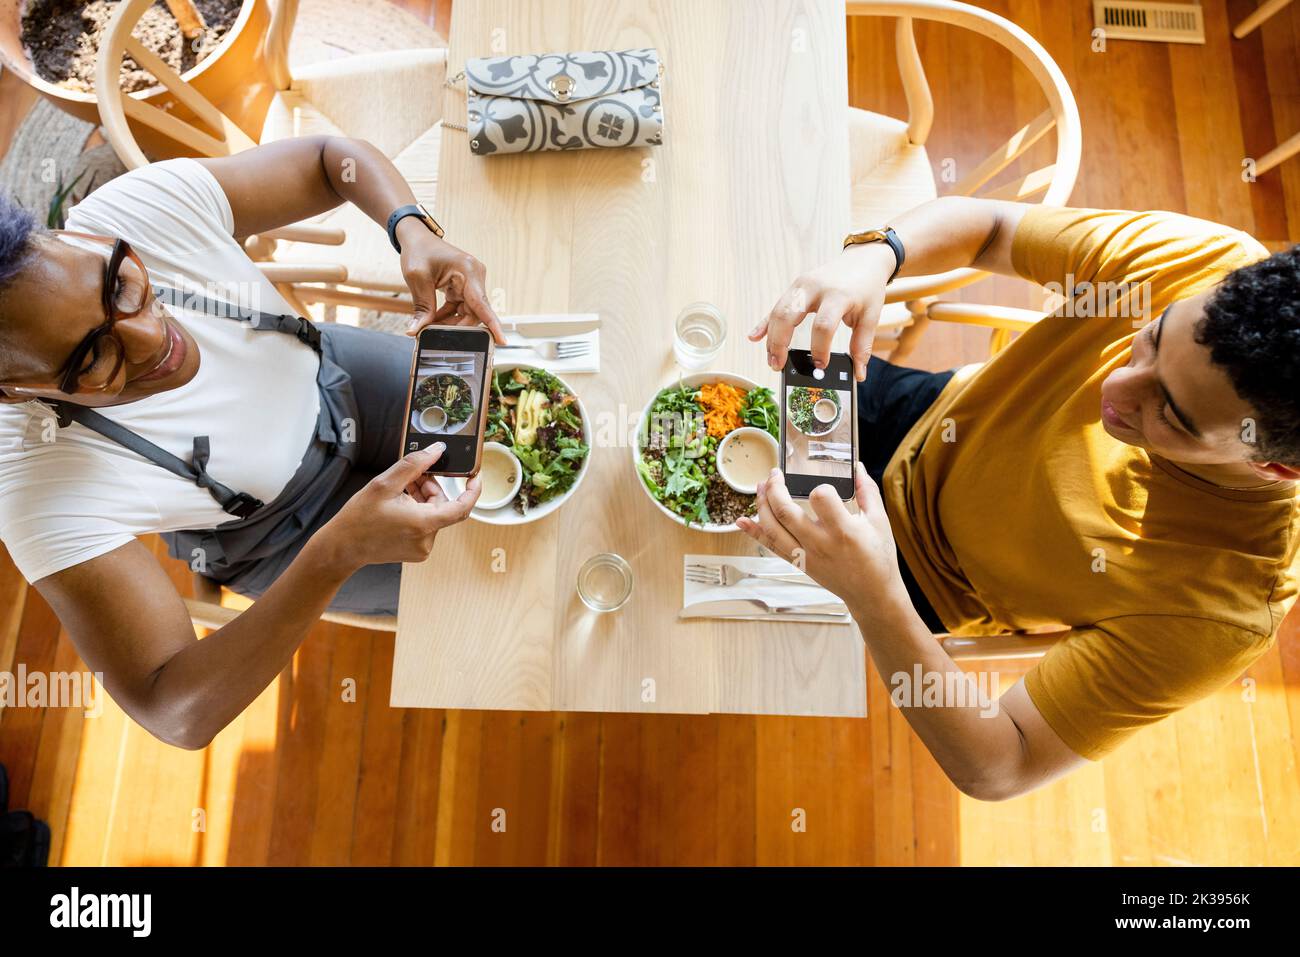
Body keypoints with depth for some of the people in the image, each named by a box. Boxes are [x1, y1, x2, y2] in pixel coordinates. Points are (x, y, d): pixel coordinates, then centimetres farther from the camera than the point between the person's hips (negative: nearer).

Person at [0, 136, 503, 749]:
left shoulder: (148, 207, -31)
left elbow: (334, 157, -16)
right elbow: (175, 714, -36)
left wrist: (413, 230, -38)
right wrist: (336, 556, -51)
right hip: (284, 531, -3)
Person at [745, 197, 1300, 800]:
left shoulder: (1219, 614, -37)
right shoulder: (1208, 263, -28)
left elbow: (994, 770, -31)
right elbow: (983, 225, -16)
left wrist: (873, 596, -50)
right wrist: (874, 254, -40)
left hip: (926, 574, -3)